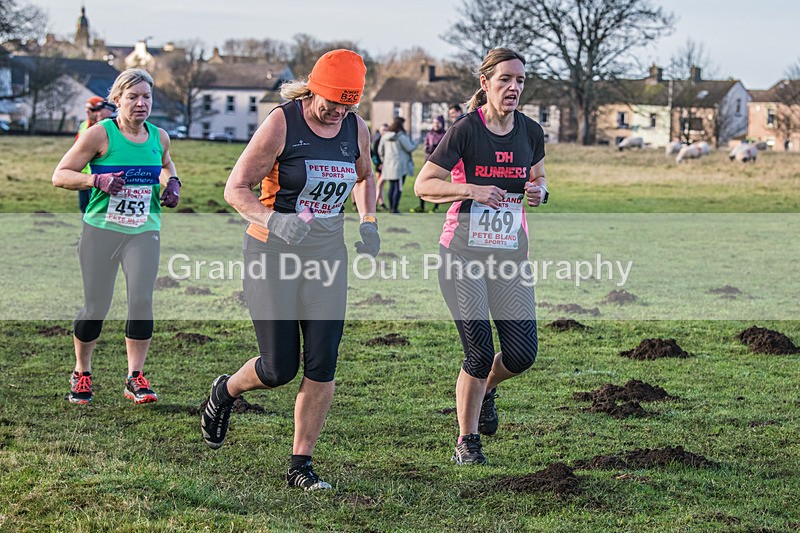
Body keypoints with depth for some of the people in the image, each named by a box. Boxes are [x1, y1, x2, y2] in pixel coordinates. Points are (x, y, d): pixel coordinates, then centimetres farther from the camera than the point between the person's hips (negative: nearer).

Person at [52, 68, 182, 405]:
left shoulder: (159, 137, 6)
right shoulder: (100, 134, -8)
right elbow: (60, 175, -6)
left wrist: (172, 184, 8)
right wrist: (97, 180, -21)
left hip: (144, 232, 3)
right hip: (101, 229, -3)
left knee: (141, 299, -11)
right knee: (96, 306, 0)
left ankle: (135, 378, -1)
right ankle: (81, 373, 22)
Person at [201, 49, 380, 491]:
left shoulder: (356, 129, 3)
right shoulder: (281, 124, -14)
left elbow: (364, 176, 24)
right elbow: (235, 188, -13)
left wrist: (368, 222, 6)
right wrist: (275, 221, -31)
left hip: (327, 252, 4)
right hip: (274, 252, -4)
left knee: (322, 365, -4)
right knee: (279, 368, -3)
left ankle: (301, 464, 6)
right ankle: (225, 391, 31)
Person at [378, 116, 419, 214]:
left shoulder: (385, 136, 5)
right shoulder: (401, 136, -14)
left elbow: (380, 150, 12)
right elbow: (409, 148, -10)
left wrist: (384, 160, 25)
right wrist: (416, 144, 9)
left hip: (388, 165, 6)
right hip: (400, 165, -6)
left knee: (392, 186, 13)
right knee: (398, 187, -3)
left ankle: (391, 208, 14)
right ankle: (395, 208, -6)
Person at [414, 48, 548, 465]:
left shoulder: (530, 133, 4)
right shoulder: (465, 131, -10)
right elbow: (423, 185, -8)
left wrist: (539, 191, -3)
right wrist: (472, 189, -23)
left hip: (511, 255, 4)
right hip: (463, 254, -4)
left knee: (522, 355, -4)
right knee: (479, 353, -10)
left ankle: (486, 388, 31)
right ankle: (466, 441, 10)